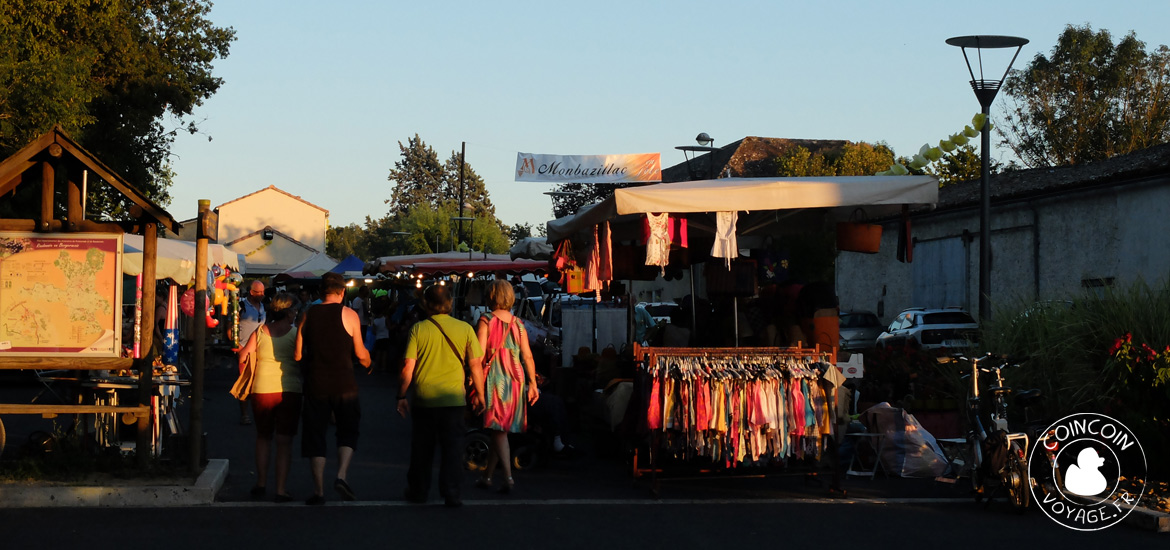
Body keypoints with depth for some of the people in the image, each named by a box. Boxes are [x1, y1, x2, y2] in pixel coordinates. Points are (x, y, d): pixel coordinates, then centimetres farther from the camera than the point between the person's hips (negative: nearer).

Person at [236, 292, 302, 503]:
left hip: (262, 391, 3)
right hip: (289, 391, -3)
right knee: (284, 441, 2)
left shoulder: (260, 332, 3)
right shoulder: (294, 333, -5)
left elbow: (243, 357, 3)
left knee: (263, 437, 20)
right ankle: (281, 489, -1)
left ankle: (261, 483, 21)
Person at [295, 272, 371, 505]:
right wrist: (367, 361, 23)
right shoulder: (349, 315, -4)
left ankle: (318, 490, 7)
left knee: (315, 434, 9)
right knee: (348, 432, 12)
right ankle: (341, 475, -10)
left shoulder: (308, 315, 3)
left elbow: (298, 354, 3)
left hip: (315, 384, 2)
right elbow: (361, 354, 0)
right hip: (344, 385, -2)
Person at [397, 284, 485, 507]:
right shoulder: (464, 329, -2)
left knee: (422, 448, 13)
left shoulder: (418, 329, -4)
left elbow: (408, 367, -5)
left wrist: (402, 396, 5)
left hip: (423, 399, 0)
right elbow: (475, 365, 0)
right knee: (452, 447, 4)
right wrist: (479, 394, 10)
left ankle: (418, 491, 24)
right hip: (453, 397, 0)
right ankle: (451, 493, -1)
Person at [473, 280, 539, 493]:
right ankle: (487, 476, 22)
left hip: (494, 379, -4)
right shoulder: (517, 323, 6)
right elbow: (527, 356, 5)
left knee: (498, 430, -3)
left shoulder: (486, 321, -7)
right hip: (515, 380, 4)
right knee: (499, 431, 13)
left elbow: (479, 354, -12)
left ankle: (508, 477, -15)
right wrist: (533, 383, 10)